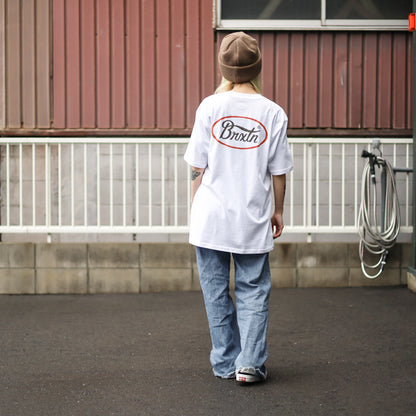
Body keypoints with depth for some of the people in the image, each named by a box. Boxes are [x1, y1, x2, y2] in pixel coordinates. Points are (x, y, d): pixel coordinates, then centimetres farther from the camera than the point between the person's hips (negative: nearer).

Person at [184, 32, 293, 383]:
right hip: (253, 221, 0)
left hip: (211, 218, 0)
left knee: (217, 293, 10)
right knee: (253, 291, 10)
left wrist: (195, 208, 10)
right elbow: (279, 172, 1)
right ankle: (250, 363, 3)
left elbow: (197, 167, -2)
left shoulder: (210, 107, -5)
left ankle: (225, 363, 17)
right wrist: (278, 211, 15)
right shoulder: (273, 113, -3)